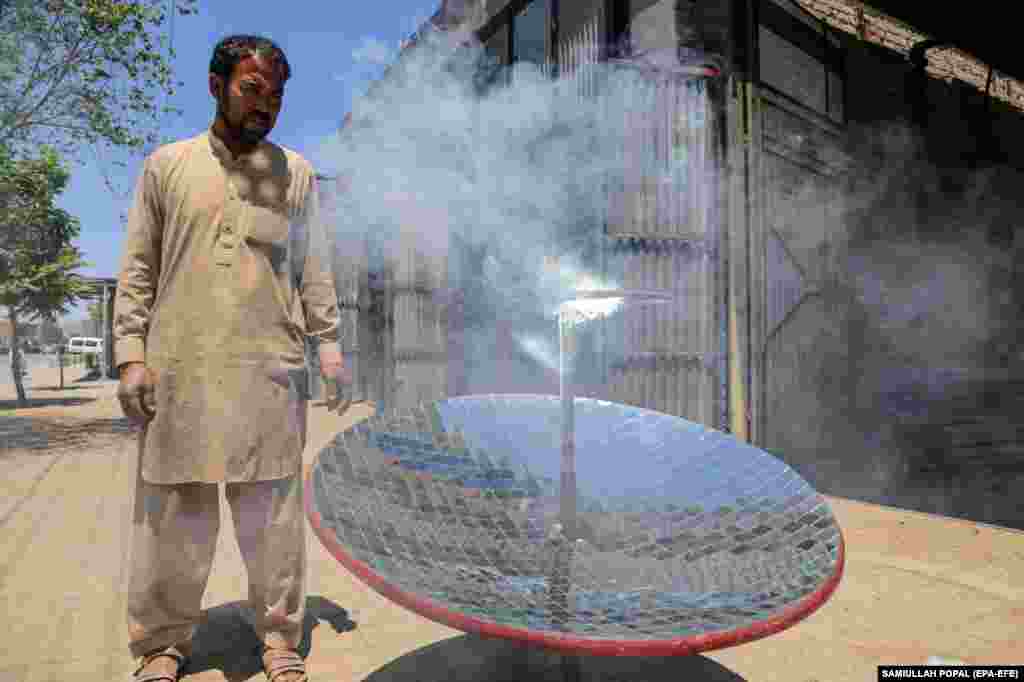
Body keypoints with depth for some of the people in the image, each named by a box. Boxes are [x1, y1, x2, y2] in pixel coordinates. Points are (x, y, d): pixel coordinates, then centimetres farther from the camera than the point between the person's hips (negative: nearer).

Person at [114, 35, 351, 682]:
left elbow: (315, 270, 10)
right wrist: (131, 352, -1)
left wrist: (329, 346, 1)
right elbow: (138, 268, 8)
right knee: (174, 512, 7)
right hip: (179, 369, 0)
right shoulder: (167, 165, 10)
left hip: (271, 370, 0)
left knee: (272, 514, 4)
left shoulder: (296, 173, 11)